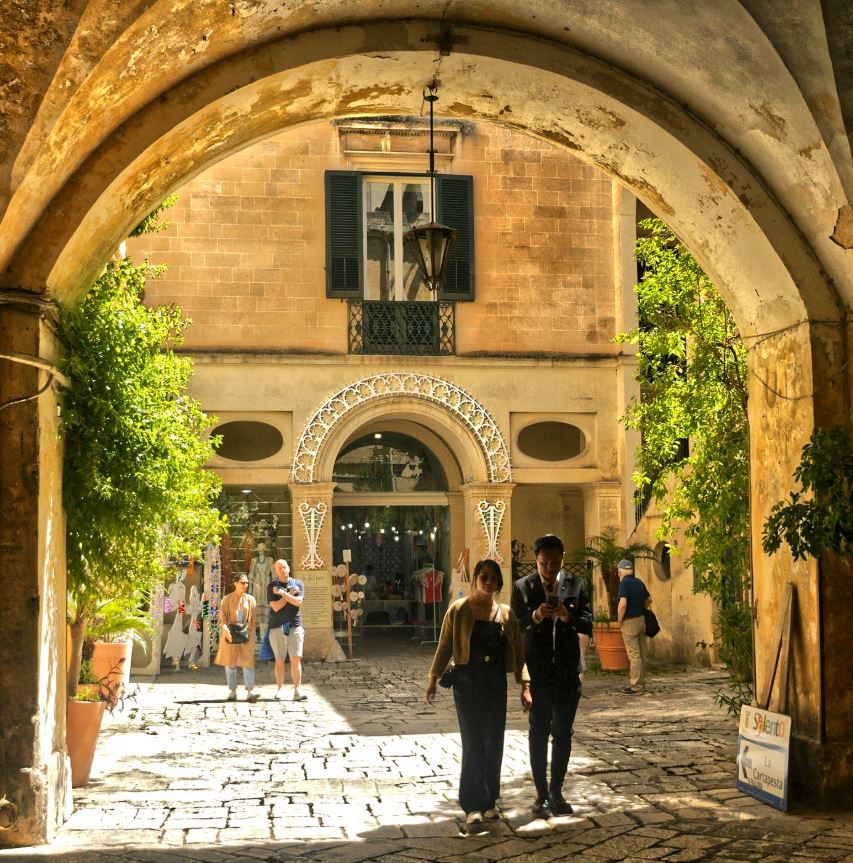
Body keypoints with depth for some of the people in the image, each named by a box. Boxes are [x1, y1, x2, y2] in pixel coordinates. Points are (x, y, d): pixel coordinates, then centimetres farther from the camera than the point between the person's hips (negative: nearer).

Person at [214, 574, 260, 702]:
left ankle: (250, 692, -14)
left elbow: (253, 619, 7)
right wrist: (225, 628, -23)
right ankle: (232, 691, 11)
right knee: (230, 663, 4)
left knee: (248, 662, -8)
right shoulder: (227, 599, 5)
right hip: (230, 635, 0)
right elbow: (223, 615, -5)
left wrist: (252, 634, -1)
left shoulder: (250, 599, 9)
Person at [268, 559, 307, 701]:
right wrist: (290, 593, -5)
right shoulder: (272, 586, 3)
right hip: (277, 627, -1)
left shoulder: (298, 584, 8)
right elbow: (276, 606, -7)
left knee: (296, 659, -7)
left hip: (295, 626, 1)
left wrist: (283, 593, -11)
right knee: (279, 661, 4)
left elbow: (298, 602, -8)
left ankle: (297, 691, -7)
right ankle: (279, 689, 12)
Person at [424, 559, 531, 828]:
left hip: (496, 684, 3)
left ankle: (489, 801, 18)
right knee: (473, 743, -7)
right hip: (467, 682, -3)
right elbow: (444, 647, 0)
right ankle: (473, 805, -2)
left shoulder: (506, 613, 6)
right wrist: (432, 680, -2)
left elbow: (517, 651, 7)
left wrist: (525, 685, 1)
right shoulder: (459, 609, -3)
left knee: (494, 744, 5)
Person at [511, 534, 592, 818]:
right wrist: (535, 617, -26)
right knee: (538, 733, 6)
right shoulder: (522, 587, -3)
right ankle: (542, 794, 12)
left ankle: (556, 792, 19)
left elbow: (588, 625, -2)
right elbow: (515, 627, -7)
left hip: (568, 671, 2)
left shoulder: (576, 585, 1)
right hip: (537, 671, -1)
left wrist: (569, 618, -22)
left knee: (563, 733, 9)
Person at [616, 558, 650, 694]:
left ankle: (636, 687, -3)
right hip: (641, 619, 8)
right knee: (641, 654, 13)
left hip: (629, 622, -8)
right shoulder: (639, 582, 9)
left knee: (634, 655, -5)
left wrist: (619, 621, -14)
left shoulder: (624, 583, -15)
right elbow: (647, 600, 20)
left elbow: (623, 603, -25)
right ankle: (640, 683, 21)